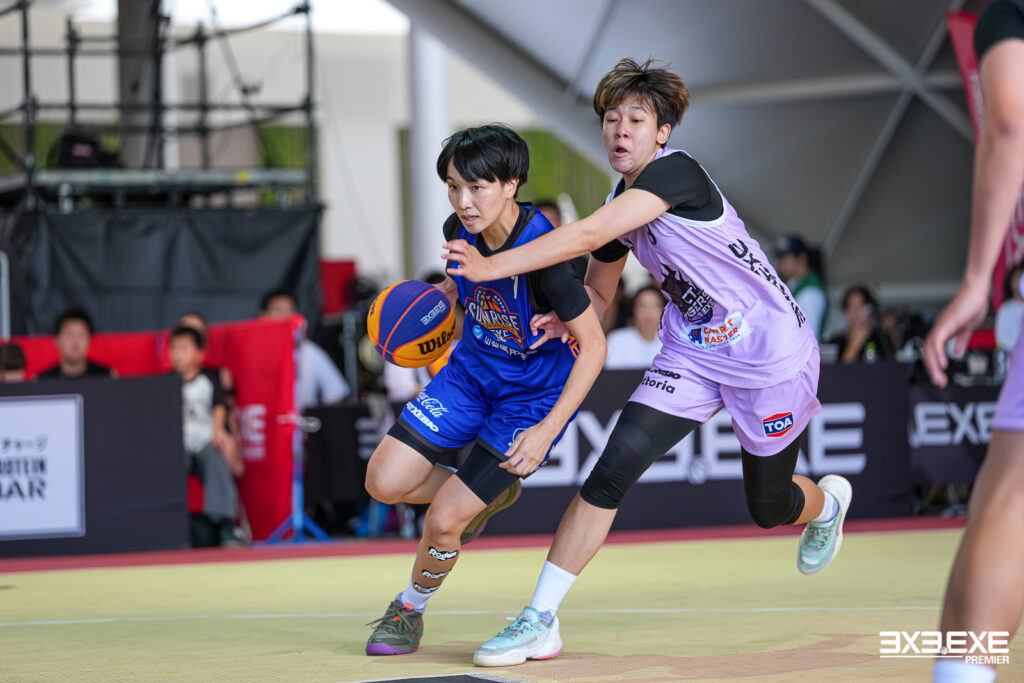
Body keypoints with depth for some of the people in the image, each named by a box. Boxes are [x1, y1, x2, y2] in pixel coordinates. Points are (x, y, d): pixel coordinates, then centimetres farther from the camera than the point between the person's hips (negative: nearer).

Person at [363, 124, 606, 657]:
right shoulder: (460, 229, -12)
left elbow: (593, 346, -24)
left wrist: (547, 431, -29)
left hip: (533, 396, -6)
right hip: (471, 372, 6)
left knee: (442, 523, -9)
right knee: (384, 483, -2)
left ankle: (411, 610, 22)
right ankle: (492, 493, 24)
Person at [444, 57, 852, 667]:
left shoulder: (677, 172, -25)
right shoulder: (622, 204, 1)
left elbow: (588, 234, -37)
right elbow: (599, 291, 15)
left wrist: (491, 267, -38)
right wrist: (565, 321, -9)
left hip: (772, 352, -6)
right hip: (693, 353, 6)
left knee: (769, 507, 11)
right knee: (614, 468, -14)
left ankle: (828, 501, 50)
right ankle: (541, 621, -11)